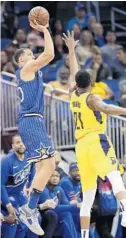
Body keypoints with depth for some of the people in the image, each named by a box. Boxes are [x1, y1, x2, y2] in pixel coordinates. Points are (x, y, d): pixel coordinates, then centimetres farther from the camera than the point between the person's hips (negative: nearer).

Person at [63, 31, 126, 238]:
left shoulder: (74, 96, 16)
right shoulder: (91, 98, -2)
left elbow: (74, 73, 33)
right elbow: (105, 108, -24)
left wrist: (71, 50, 44)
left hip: (81, 145, 7)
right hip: (96, 141, -7)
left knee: (87, 197, 9)